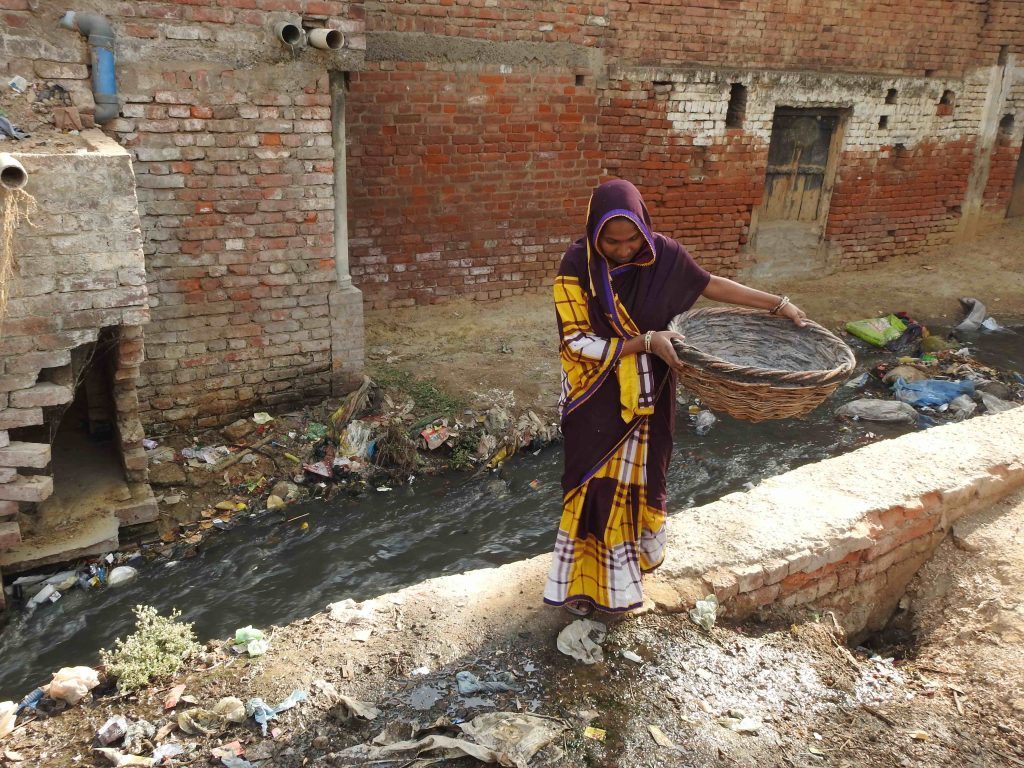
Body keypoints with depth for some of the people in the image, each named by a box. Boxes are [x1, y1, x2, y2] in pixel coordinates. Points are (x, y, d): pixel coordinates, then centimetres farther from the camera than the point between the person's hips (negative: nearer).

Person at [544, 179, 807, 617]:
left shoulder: (663, 255, -12)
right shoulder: (577, 266, -20)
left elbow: (709, 284, 4)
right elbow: (578, 342, -20)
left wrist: (778, 304, 4)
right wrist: (646, 342, -27)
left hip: (647, 397, 3)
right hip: (597, 399, -3)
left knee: (641, 476, 19)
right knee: (596, 482, 8)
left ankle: (636, 554, 45)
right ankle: (585, 577, 28)